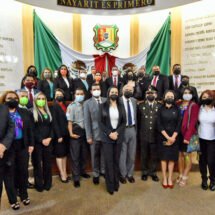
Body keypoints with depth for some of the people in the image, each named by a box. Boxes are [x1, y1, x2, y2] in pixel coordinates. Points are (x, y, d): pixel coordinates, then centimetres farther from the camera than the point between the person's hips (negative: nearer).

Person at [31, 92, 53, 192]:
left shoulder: (48, 112, 13)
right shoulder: (32, 112, -2)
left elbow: (52, 126, 9)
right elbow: (32, 129, -9)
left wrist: (50, 138, -7)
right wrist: (41, 140, -14)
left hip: (48, 142, 4)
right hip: (37, 142, -4)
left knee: (47, 163, 9)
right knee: (37, 163, 4)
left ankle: (47, 183, 22)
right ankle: (39, 184, 17)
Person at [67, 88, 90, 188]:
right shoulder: (71, 106, -4)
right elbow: (70, 121, -7)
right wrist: (71, 133, -15)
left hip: (85, 132, 4)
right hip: (76, 132, -3)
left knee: (84, 154, 16)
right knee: (75, 156, 5)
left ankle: (82, 171, 37)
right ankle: (76, 178, 16)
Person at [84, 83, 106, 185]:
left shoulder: (106, 101, 4)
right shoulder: (87, 103, -2)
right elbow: (87, 120, -5)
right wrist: (89, 136, -8)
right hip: (94, 133, -2)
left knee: (104, 154, 13)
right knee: (95, 155, 11)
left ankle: (103, 170, 35)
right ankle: (95, 174, 30)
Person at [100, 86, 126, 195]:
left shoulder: (121, 106, 6)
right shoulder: (103, 106, 0)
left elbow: (124, 122, 3)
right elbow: (101, 122, -3)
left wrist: (117, 132, -10)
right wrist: (109, 133, -13)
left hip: (118, 136, 2)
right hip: (107, 137, -2)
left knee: (116, 160, 9)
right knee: (108, 161, 1)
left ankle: (116, 183, 23)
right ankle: (110, 185, 14)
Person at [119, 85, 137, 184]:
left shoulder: (134, 101, 7)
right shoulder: (118, 101, -12)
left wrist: (136, 129, 11)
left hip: (132, 129, 5)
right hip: (122, 130, -5)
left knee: (132, 154, 15)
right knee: (122, 154, 9)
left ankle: (130, 174, 33)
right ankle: (122, 174, 28)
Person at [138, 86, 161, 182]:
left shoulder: (160, 106, 2)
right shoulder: (141, 105, 3)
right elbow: (138, 120, 4)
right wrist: (139, 133, 0)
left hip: (155, 136, 0)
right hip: (144, 136, 0)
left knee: (154, 156, 11)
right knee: (144, 155, 12)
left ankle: (153, 172, 28)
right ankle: (144, 172, 29)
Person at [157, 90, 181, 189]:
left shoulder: (177, 110, 4)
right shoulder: (160, 109, 1)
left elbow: (179, 125, -2)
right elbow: (159, 125, -5)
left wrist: (173, 137, -12)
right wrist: (167, 137, -13)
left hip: (174, 138, 1)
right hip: (163, 137, -1)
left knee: (172, 158, 6)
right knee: (164, 158, 5)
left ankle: (170, 178, 18)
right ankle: (164, 178, 16)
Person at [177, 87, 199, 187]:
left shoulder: (194, 106, -6)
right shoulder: (178, 105, 7)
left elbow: (193, 122, -13)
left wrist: (187, 136, -18)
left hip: (188, 134, -4)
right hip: (179, 133, 4)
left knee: (187, 155, 6)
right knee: (180, 154, 12)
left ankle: (185, 177, 18)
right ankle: (180, 175, 25)